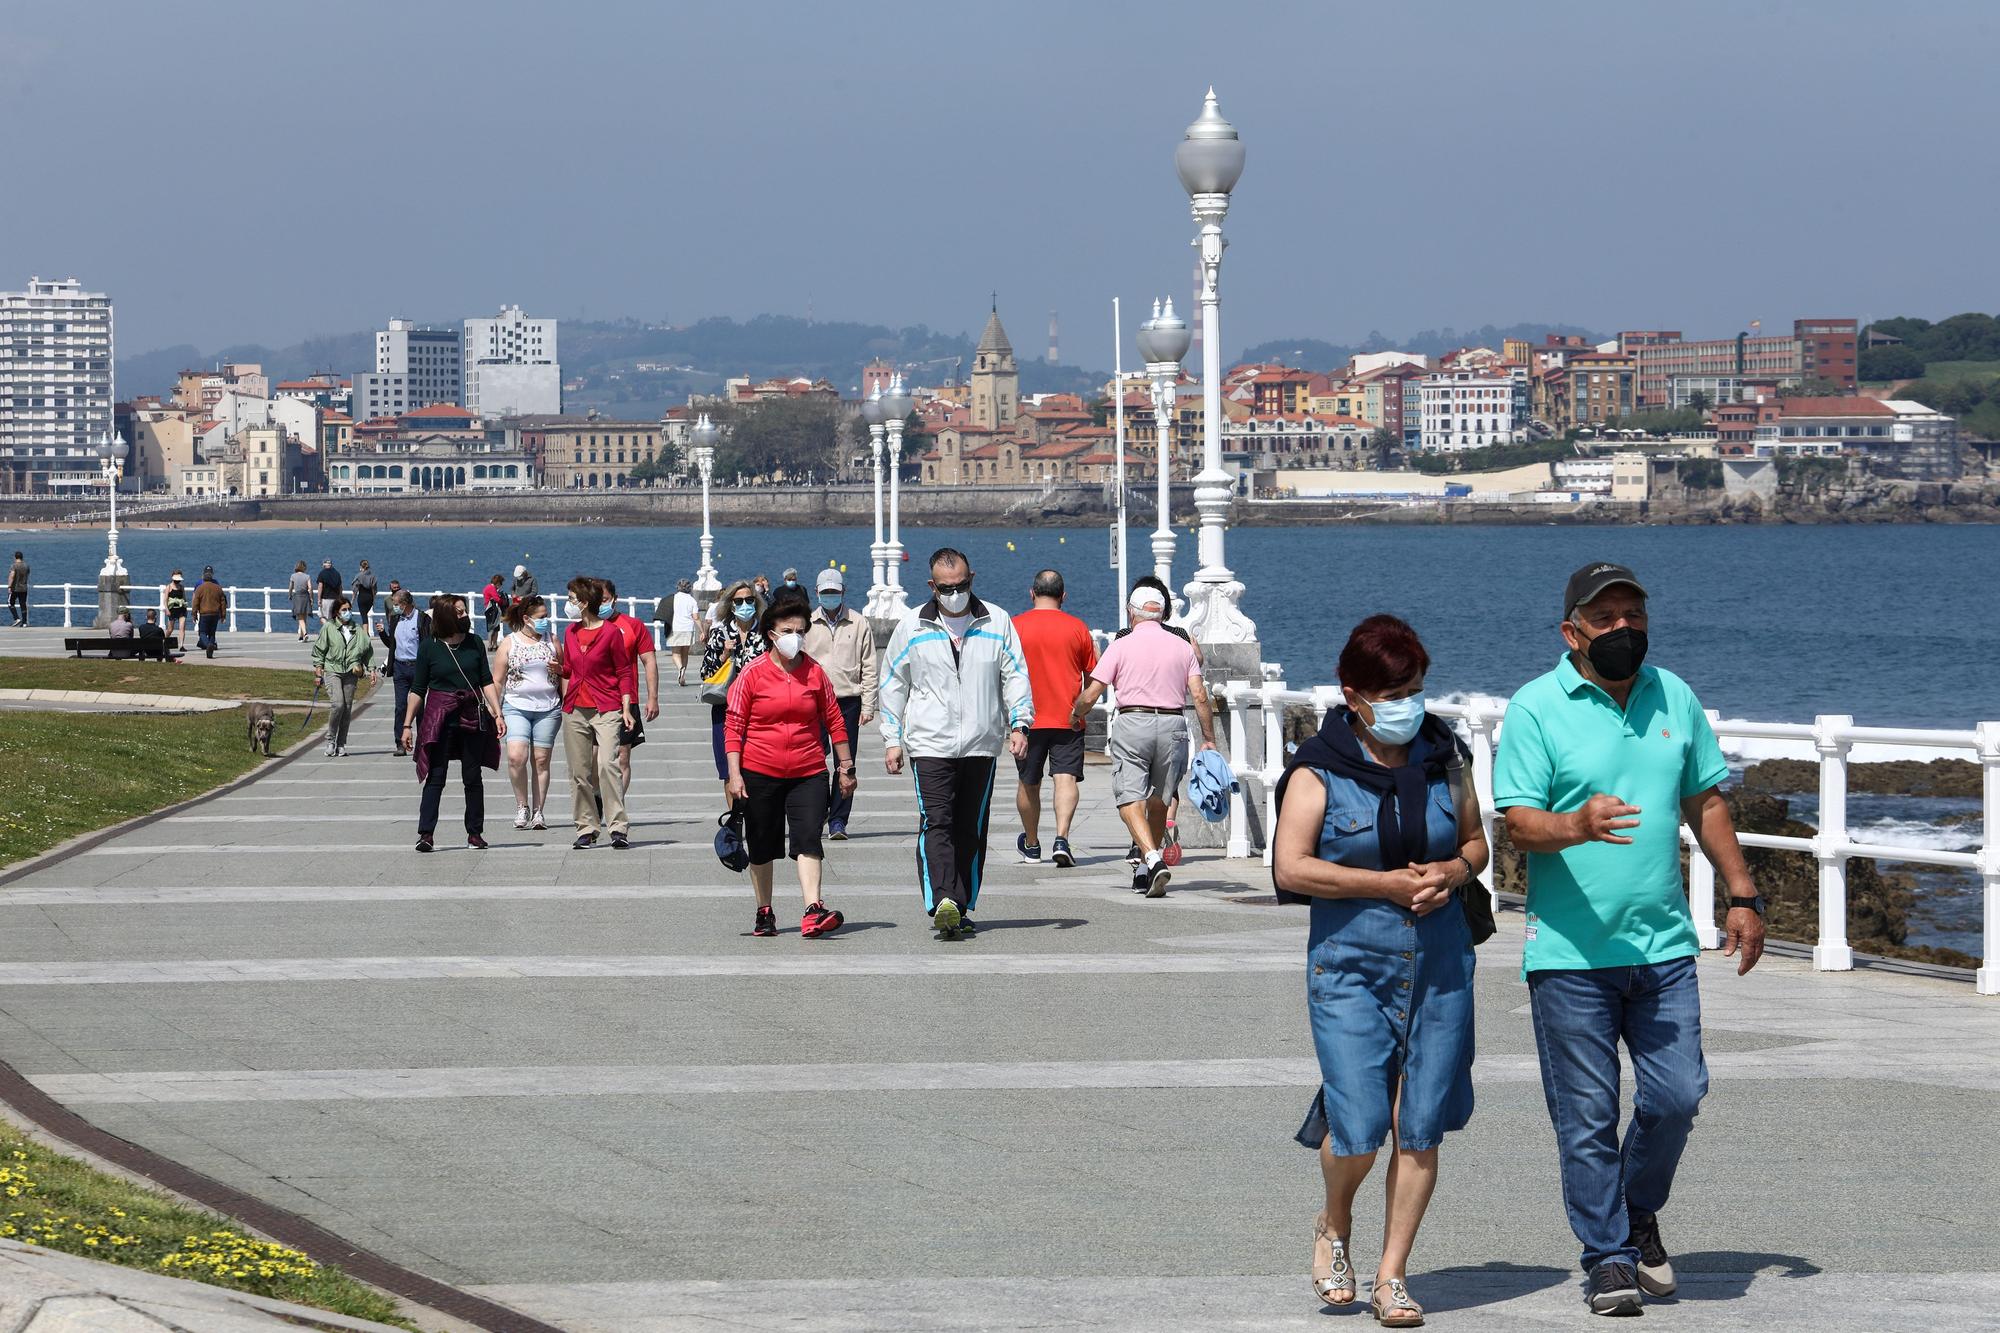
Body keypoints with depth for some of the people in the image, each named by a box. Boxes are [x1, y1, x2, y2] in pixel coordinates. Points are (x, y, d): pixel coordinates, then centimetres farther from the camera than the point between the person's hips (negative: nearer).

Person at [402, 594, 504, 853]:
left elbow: (487, 682, 7)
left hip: (472, 715, 2)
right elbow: (418, 690, 2)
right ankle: (425, 834, -8)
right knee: (435, 776, -6)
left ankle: (475, 832, 14)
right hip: (440, 718, -2)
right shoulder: (429, 648, -2)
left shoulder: (474, 644, 5)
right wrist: (407, 725, 1)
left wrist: (497, 714, -3)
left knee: (473, 777, 6)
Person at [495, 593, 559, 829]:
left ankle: (538, 811, 8)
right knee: (516, 756, -18)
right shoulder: (510, 643, 4)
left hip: (548, 709, 2)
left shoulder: (551, 639, 10)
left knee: (541, 760, 1)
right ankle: (522, 805, -1)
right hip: (516, 707, -2)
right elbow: (496, 680, 6)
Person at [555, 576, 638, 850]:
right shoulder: (571, 632, 12)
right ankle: (586, 829, 10)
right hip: (575, 711, 6)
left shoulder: (611, 632, -6)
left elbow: (624, 673, -1)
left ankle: (618, 827, -18)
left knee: (607, 764, -20)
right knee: (579, 772, 4)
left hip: (607, 709, -6)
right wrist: (559, 667, 0)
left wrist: (626, 708, -7)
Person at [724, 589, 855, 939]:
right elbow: (733, 726, -2)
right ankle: (764, 912, 24)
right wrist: (734, 774, -9)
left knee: (808, 839, -14)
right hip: (760, 773, -1)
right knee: (761, 845, 9)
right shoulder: (752, 674, -3)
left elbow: (834, 720, 12)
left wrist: (846, 766, 13)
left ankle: (813, 912, -24)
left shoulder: (814, 672, 4)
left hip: (808, 772, 1)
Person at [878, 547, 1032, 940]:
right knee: (937, 823, -16)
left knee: (972, 830, 6)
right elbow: (893, 685, 12)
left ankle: (963, 907, 13)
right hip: (930, 745, -2)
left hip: (982, 745, 2)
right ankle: (943, 902, -28)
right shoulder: (911, 627, 6)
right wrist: (892, 740, 8)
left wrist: (1019, 723, -3)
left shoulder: (997, 623, 7)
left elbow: (1015, 675, 10)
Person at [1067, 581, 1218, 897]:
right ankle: (1146, 867, 22)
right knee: (1159, 800, 16)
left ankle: (1153, 859, -28)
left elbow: (1091, 695, -1)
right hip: (1173, 725, 3)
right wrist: (1208, 738, 8)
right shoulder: (1182, 646, 10)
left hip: (1132, 724, -3)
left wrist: (1076, 714, 19)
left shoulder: (1121, 645, 1)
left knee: (1131, 800, -7)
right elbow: (1200, 696, 3)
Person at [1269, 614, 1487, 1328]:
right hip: (1350, 965, -3)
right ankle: (1334, 1227, 21)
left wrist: (1450, 874, -5)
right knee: (1359, 1130, -11)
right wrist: (1387, 883, -15)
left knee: (1420, 1129, 1)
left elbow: (1476, 841, 18)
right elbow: (1290, 868, -11)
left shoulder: (1442, 756, 7)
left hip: (1439, 964, 3)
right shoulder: (1320, 769, -5)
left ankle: (1393, 1275, 12)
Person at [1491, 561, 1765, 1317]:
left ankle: (1638, 1214, 25)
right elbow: (1517, 823, -11)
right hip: (1570, 950, -4)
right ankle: (1607, 1258, 10)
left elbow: (1705, 801, 19)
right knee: (1587, 1115, -1)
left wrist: (1741, 896, 15)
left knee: (1676, 1095, -1)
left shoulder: (1674, 697, 11)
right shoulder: (1536, 708, -5)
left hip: (1664, 944, 4)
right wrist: (1578, 825, -31)